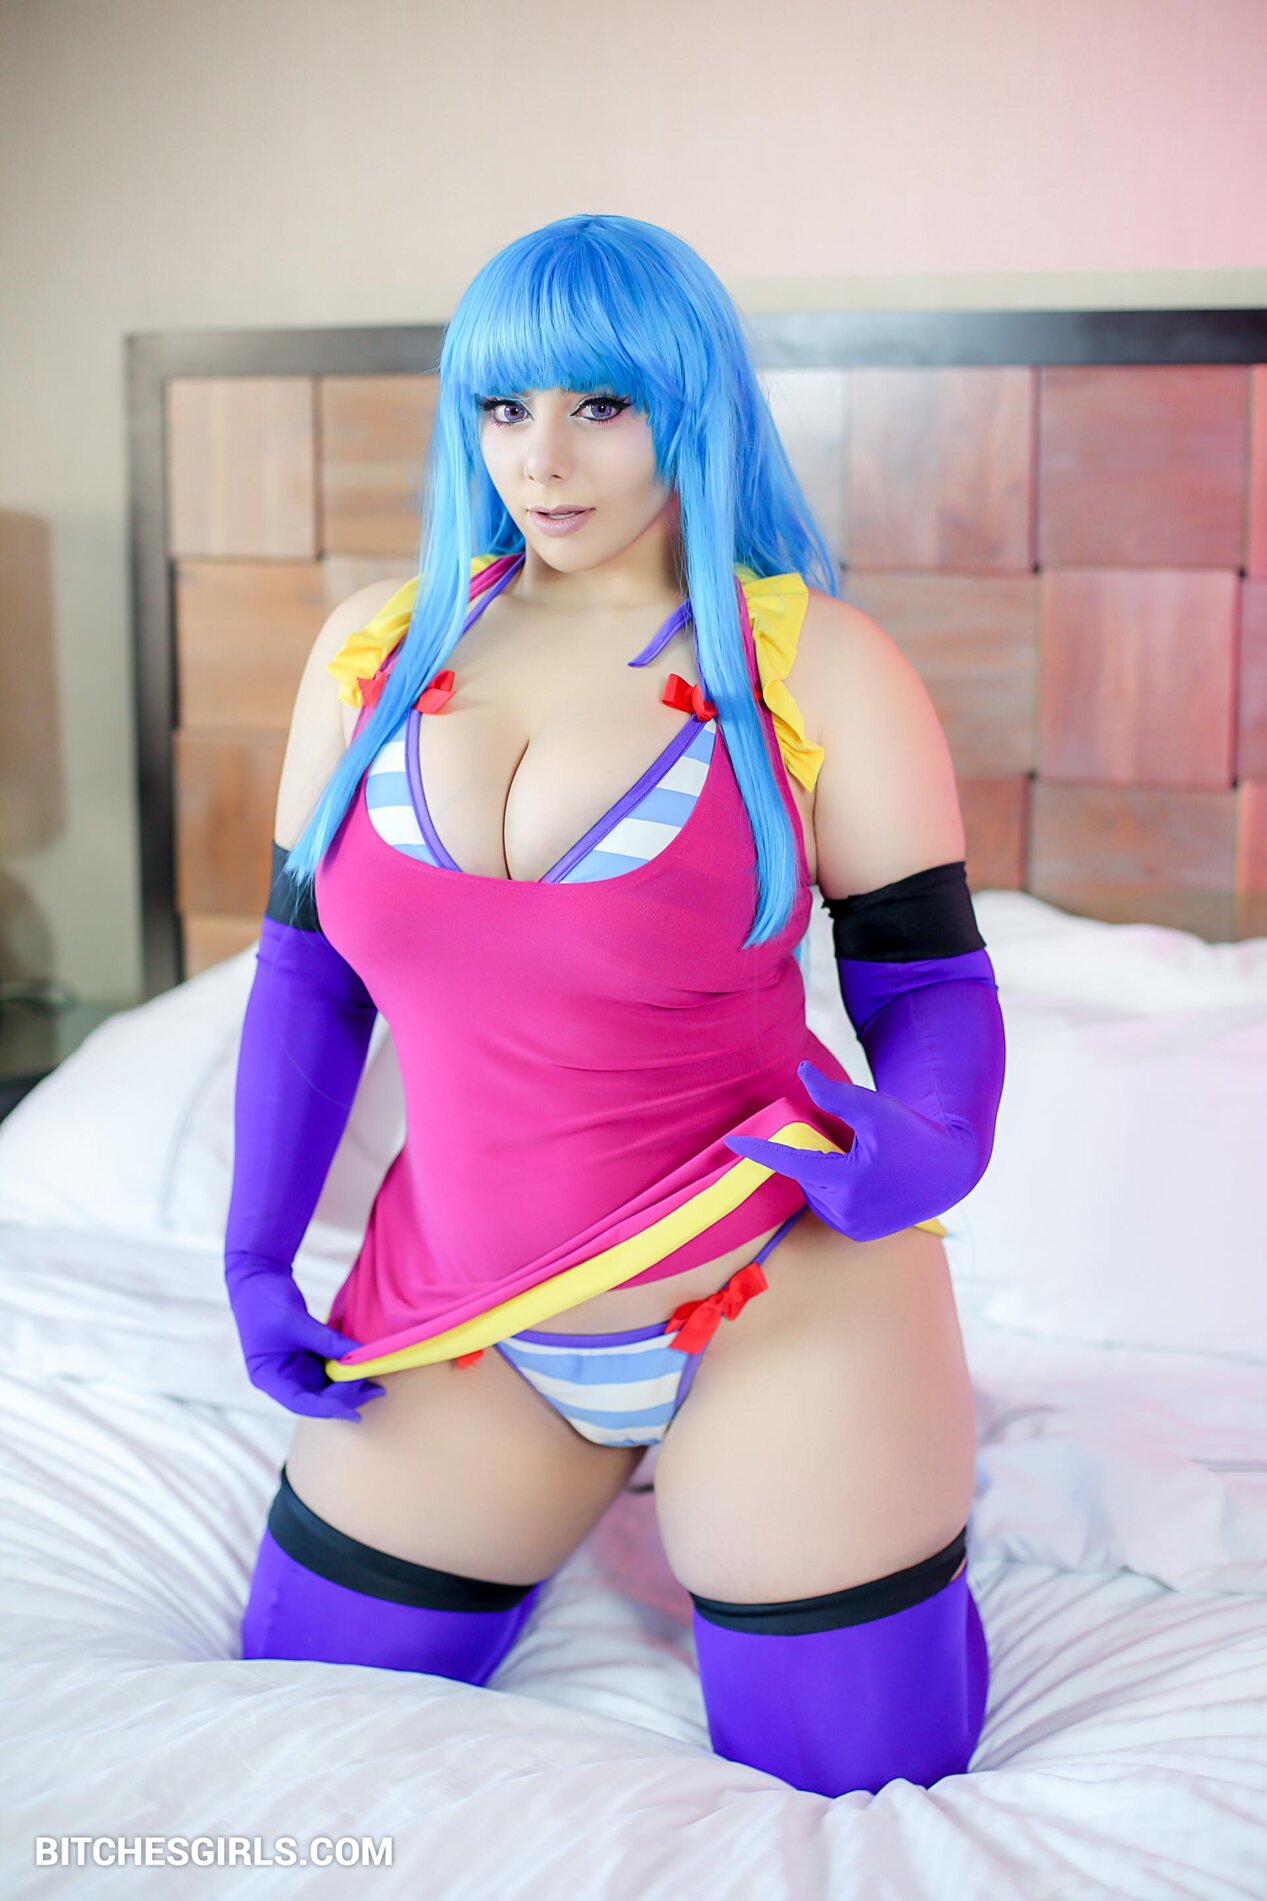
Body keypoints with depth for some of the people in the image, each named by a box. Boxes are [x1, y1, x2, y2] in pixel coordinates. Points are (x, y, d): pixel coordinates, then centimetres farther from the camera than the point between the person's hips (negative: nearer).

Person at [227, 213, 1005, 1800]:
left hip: (787, 1305, -3)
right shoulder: (376, 648, 1)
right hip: (459, 1317, 4)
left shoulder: (818, 666, -10)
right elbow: (309, 970, 8)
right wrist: (256, 1258, 5)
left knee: (855, 1794, 6)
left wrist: (930, 1148, -29)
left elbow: (933, 987, -7)